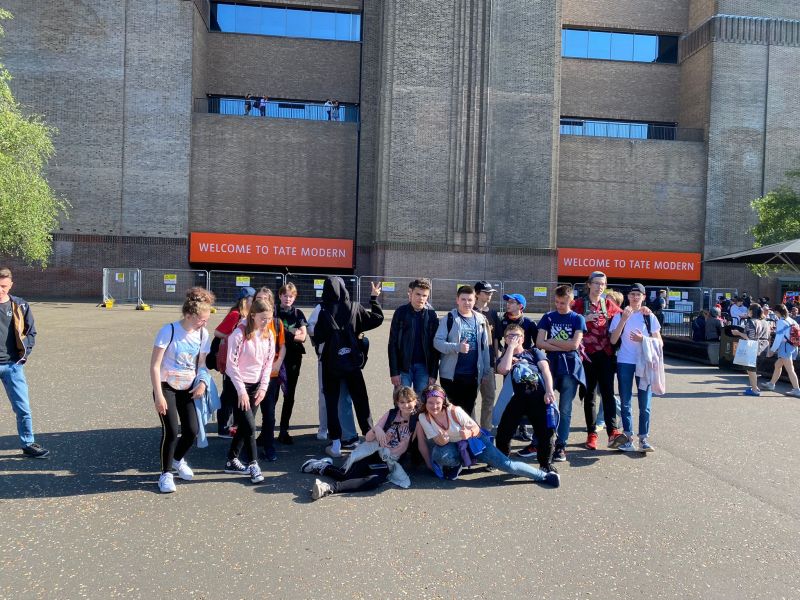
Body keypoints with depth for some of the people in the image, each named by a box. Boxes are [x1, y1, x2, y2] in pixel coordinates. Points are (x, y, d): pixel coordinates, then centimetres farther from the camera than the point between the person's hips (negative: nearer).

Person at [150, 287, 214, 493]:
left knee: (192, 430, 1)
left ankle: (178, 459, 33)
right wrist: (158, 395, -18)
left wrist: (202, 383, -12)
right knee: (171, 430, -11)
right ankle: (166, 473, 10)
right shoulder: (169, 331, -19)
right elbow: (155, 365, -16)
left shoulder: (202, 334, -4)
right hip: (167, 387, -5)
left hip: (188, 389, 5)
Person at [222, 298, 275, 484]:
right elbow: (232, 364, -16)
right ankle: (253, 465, 5)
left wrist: (263, 387, -2)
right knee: (249, 426, -8)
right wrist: (241, 390, -16)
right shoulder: (240, 334, -17)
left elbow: (268, 363, 6)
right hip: (239, 385, -6)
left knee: (244, 426, 11)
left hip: (256, 386, 6)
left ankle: (232, 461, 26)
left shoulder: (269, 335, 0)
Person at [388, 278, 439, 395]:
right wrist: (394, 372, -7)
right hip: (403, 367, -1)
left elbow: (435, 346, 4)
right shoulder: (401, 313, -1)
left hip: (424, 367, 1)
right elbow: (393, 344, -2)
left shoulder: (432, 315, 3)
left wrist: (433, 374, -1)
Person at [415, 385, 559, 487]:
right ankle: (456, 465, 1)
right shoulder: (423, 417, -19)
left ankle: (544, 476, 1)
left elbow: (476, 428, -15)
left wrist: (469, 433, -37)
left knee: (506, 464, -15)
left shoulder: (454, 411, -26)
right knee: (439, 454, -33)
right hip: (453, 448, 2)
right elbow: (441, 442, -15)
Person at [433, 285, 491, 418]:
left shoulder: (480, 319, 8)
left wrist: (485, 369, 8)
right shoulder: (449, 319, -5)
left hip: (473, 374, 4)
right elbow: (437, 342, -13)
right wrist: (457, 347, -26)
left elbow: (485, 346, 12)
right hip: (451, 374, -4)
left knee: (468, 409, 13)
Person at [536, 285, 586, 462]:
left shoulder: (578, 319, 3)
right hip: (550, 366, 1)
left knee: (565, 409, 3)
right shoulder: (548, 317, 7)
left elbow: (574, 344, -9)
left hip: (570, 368, -1)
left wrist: (551, 341, -4)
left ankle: (561, 446, 9)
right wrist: (562, 346, -10)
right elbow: (539, 343, -3)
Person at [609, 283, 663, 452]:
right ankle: (628, 437, 10)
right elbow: (613, 340, -6)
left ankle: (643, 438, 7)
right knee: (625, 402, 3)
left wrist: (643, 339, -13)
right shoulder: (619, 316, 5)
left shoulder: (649, 317, 6)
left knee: (645, 403, 0)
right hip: (624, 362, 0)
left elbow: (659, 342, 6)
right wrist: (624, 319, -14)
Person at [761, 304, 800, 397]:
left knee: (790, 369, -8)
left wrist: (772, 349, -6)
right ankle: (771, 384, 32)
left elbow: (779, 337, -15)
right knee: (778, 364, 21)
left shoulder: (781, 322, -13)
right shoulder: (791, 320, 9)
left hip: (785, 346, -9)